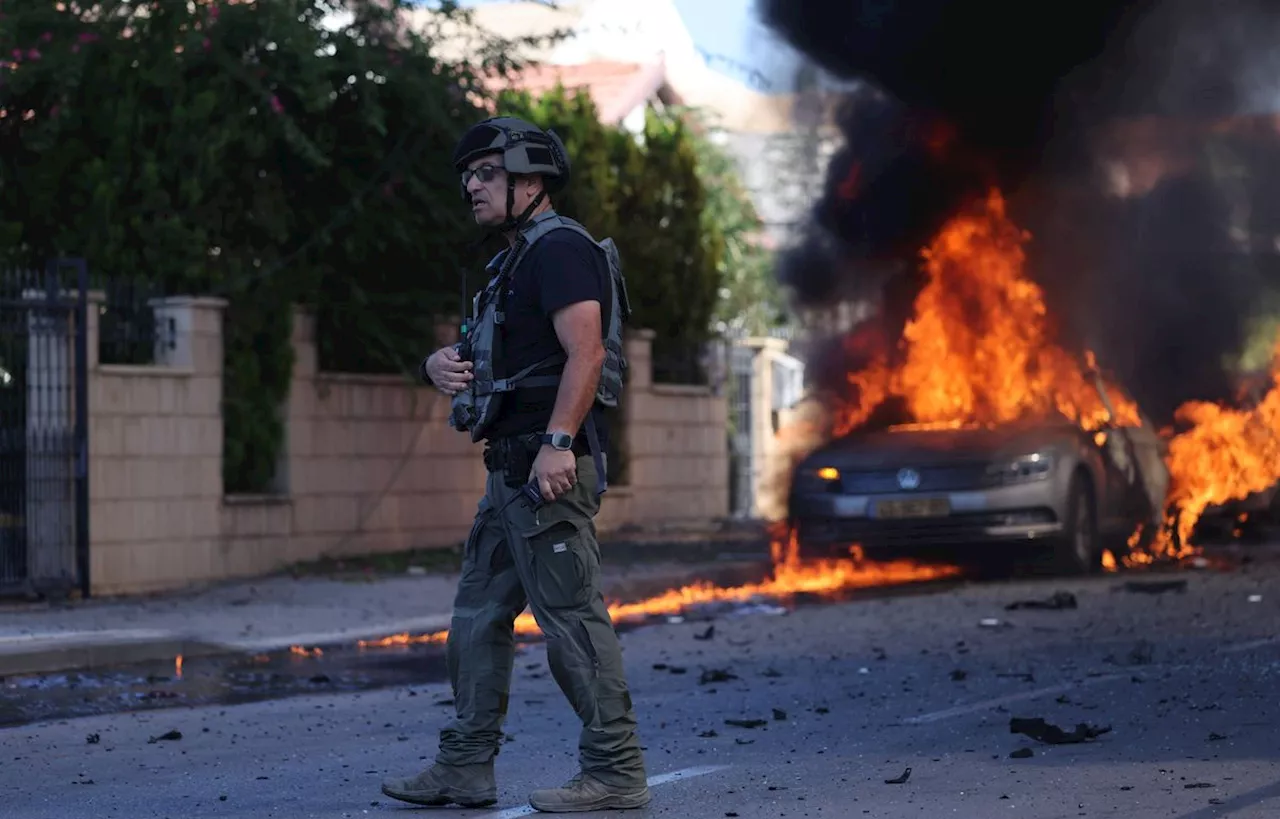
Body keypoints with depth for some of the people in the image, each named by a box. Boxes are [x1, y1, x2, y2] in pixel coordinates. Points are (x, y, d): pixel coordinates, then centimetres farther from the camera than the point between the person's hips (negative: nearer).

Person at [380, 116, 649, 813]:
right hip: (511, 469, 11)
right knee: (478, 616, 12)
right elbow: (485, 359, 26)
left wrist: (558, 442, -29)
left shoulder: (560, 249, -10)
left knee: (571, 614, -9)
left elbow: (586, 350, -21)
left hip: (549, 466, -11)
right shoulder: (514, 261, 22)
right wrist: (440, 365, 3)